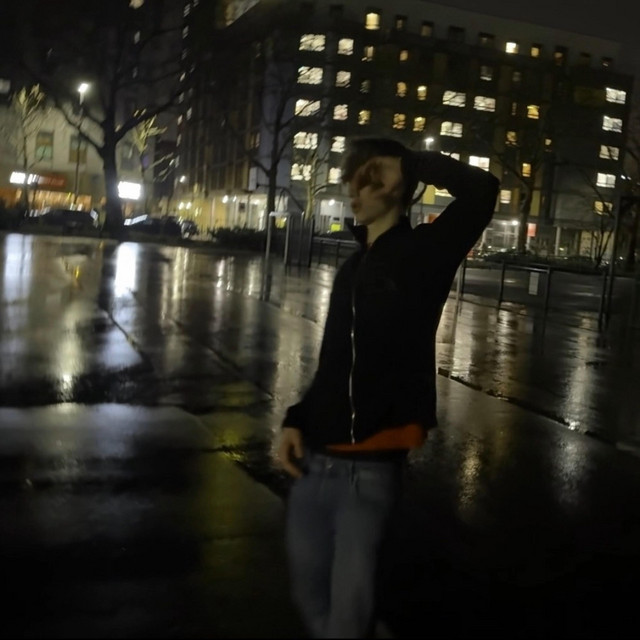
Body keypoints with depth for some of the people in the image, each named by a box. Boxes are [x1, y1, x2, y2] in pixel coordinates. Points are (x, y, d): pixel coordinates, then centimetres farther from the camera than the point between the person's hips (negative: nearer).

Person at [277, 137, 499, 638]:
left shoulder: (423, 254, -4)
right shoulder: (350, 271, 15)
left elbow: (481, 190, -20)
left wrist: (409, 163, -9)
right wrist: (296, 419, 7)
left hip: (370, 471, -6)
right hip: (314, 462, 6)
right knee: (309, 593, 16)